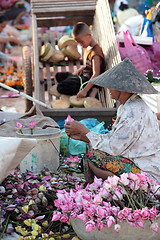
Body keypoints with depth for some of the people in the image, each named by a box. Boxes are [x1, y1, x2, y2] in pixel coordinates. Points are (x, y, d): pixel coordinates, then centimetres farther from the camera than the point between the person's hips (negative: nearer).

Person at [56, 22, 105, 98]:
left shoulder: (95, 52, -24)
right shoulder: (87, 47, 6)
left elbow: (96, 74, -30)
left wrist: (85, 90, -37)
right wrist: (82, 68, 0)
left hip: (89, 80, -11)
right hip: (84, 76, 11)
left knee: (61, 87, -20)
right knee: (59, 76, 13)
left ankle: (91, 91, -16)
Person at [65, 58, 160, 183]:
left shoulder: (135, 111, -22)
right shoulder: (125, 107, 9)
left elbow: (114, 147, -21)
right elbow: (113, 138, 12)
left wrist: (84, 130, -11)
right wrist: (82, 136, 5)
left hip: (148, 172, -10)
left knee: (93, 157, -18)